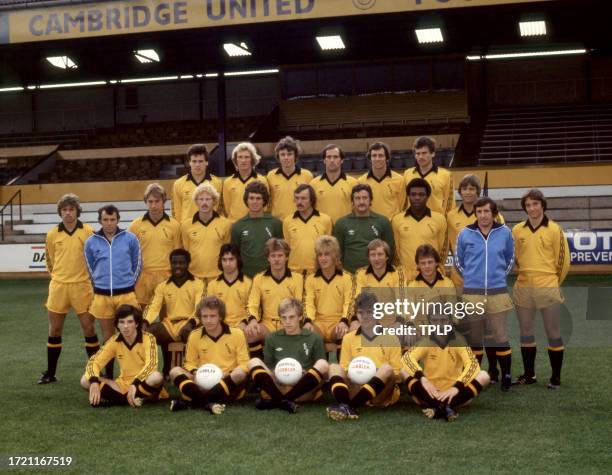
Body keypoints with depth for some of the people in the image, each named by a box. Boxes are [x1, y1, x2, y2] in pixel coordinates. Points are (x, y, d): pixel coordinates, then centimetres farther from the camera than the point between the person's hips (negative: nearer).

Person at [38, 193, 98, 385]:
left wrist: (81, 275, 7)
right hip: (58, 286, 2)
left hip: (82, 286, -2)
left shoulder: (88, 232, -5)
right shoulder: (52, 234, 3)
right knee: (54, 330, 8)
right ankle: (50, 373, 18)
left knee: (89, 329, 2)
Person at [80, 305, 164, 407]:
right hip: (123, 385, 4)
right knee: (85, 381, -16)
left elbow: (151, 364, -25)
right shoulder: (114, 341, -2)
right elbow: (94, 361, -6)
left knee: (157, 377, -38)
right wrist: (94, 382, -26)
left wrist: (135, 383, -39)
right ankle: (129, 399, -21)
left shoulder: (148, 338, -12)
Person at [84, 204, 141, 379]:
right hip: (102, 296, 2)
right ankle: (108, 375, 20)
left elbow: (137, 264, 7)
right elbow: (90, 268, 14)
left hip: (126, 294, -1)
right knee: (108, 337, 11)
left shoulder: (130, 238, -2)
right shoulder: (91, 242, 2)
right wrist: (100, 285, 13)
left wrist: (128, 284, 8)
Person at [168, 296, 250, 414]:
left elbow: (244, 364, -2)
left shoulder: (237, 334, -1)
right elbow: (190, 363, 13)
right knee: (175, 371, -17)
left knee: (240, 374, -34)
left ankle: (188, 402, -35)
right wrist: (195, 373, -10)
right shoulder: (194, 336, 5)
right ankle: (208, 403, -41)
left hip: (229, 385, -2)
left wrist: (227, 375, -20)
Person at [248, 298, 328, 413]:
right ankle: (284, 401, -36)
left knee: (323, 364, -26)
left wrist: (306, 375, -10)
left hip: (305, 390, -1)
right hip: (276, 386, 1)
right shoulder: (272, 338, 14)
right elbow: (267, 366, 17)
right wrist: (275, 374, -5)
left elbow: (320, 370, 10)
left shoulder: (314, 338, 9)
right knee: (254, 362, -15)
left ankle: (276, 401, -31)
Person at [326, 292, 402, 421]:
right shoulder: (348, 338, 13)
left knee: (386, 368, -30)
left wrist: (380, 376, -14)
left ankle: (349, 406, -43)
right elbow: (344, 368, 14)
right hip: (355, 390, 2)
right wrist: (350, 374, -9)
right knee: (334, 367, -19)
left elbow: (396, 373, 5)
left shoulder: (391, 339, 7)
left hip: (382, 394, -2)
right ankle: (346, 406, -47)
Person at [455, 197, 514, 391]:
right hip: (472, 293, 1)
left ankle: (506, 376, 11)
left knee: (500, 336, 0)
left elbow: (510, 258, 16)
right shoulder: (465, 234, 0)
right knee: (475, 337, 9)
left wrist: (500, 275, 11)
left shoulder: (505, 233, 1)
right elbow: (458, 261, 14)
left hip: (498, 293, 0)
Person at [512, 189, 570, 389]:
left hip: (548, 289, -4)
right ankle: (529, 374, 22)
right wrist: (527, 275, 12)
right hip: (523, 289, 4)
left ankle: (556, 377, 11)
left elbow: (564, 260, 0)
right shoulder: (517, 230, 5)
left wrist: (553, 282, 7)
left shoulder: (554, 229, -4)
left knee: (553, 333, 2)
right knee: (526, 332, 11)